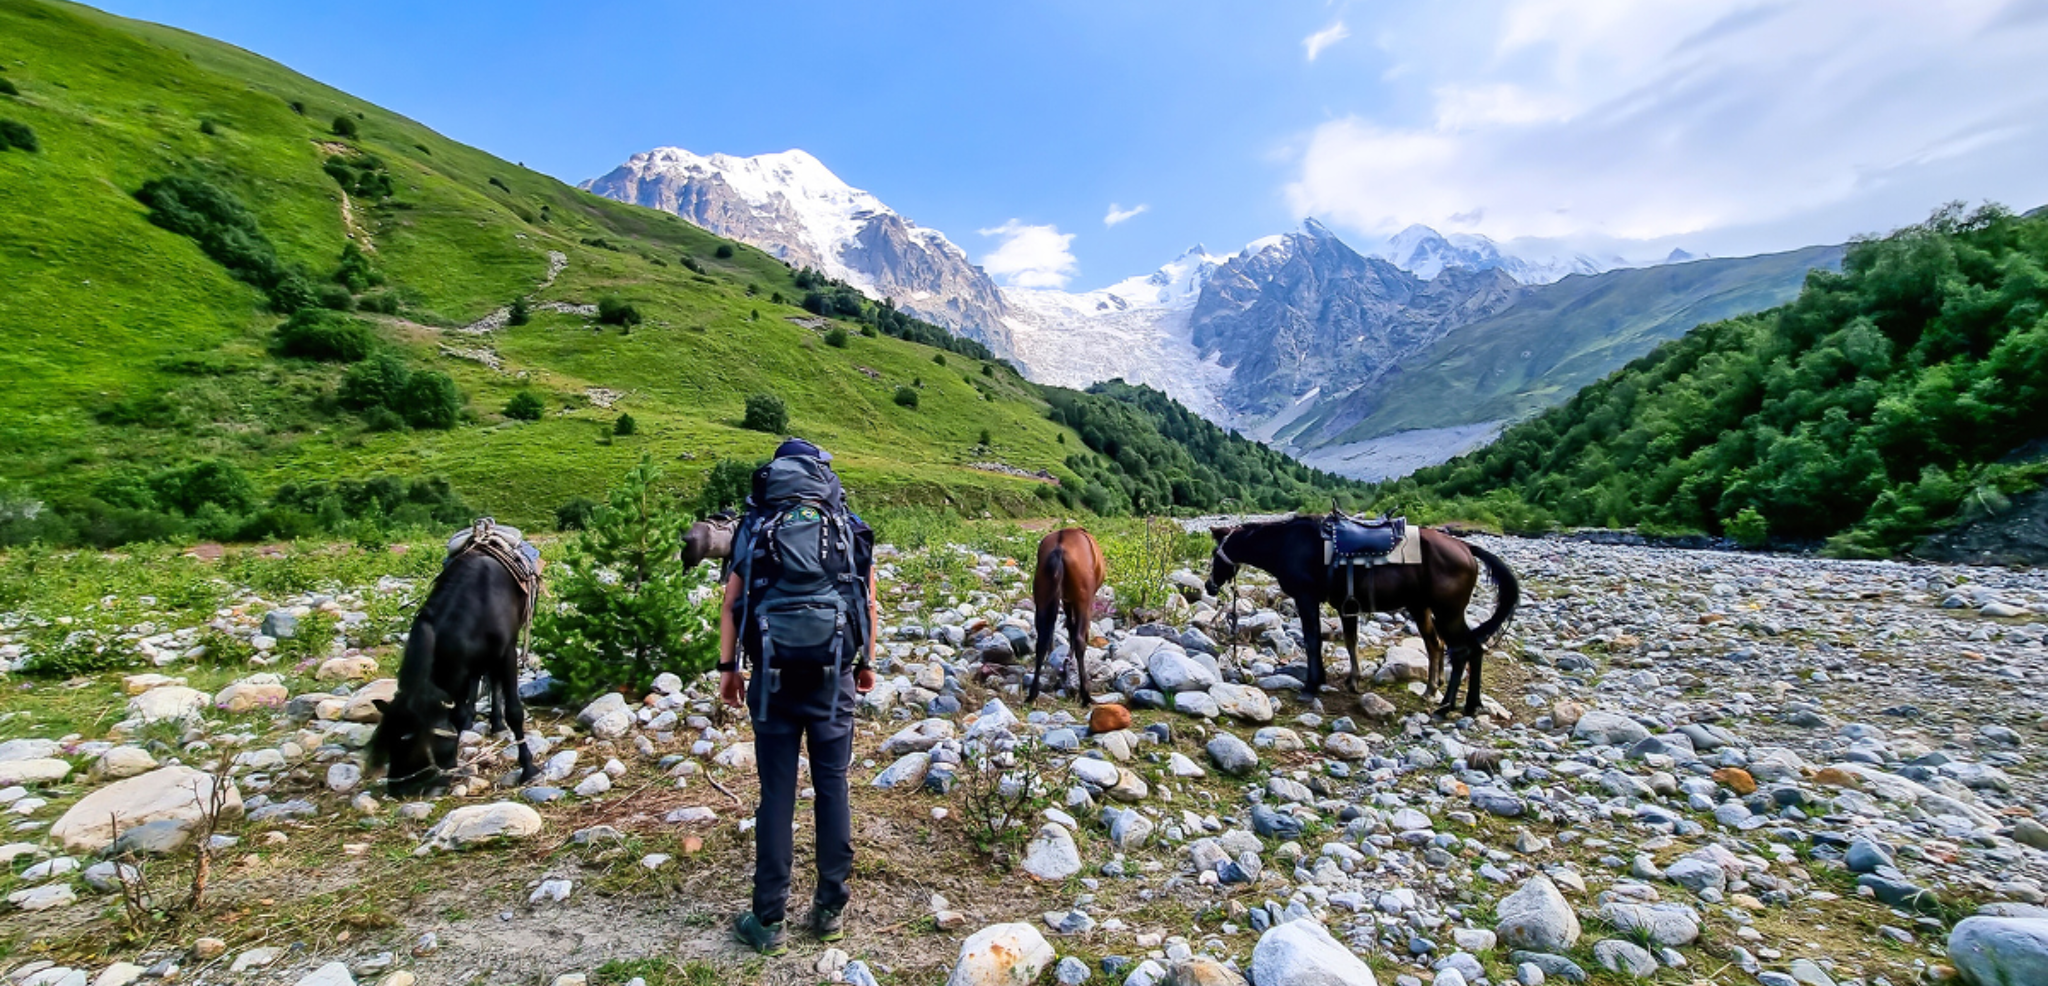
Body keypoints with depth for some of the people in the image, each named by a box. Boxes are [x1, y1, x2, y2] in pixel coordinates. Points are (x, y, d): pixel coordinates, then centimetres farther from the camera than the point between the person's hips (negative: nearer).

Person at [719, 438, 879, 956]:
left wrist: (728, 668, 9)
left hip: (772, 677, 0)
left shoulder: (755, 528, 3)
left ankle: (767, 921, 19)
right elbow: (869, 603, 3)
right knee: (832, 786, 11)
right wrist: (867, 663, 13)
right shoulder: (851, 529, 2)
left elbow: (731, 603, 1)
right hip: (833, 677, 0)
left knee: (776, 793, 9)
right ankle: (830, 909, 21)